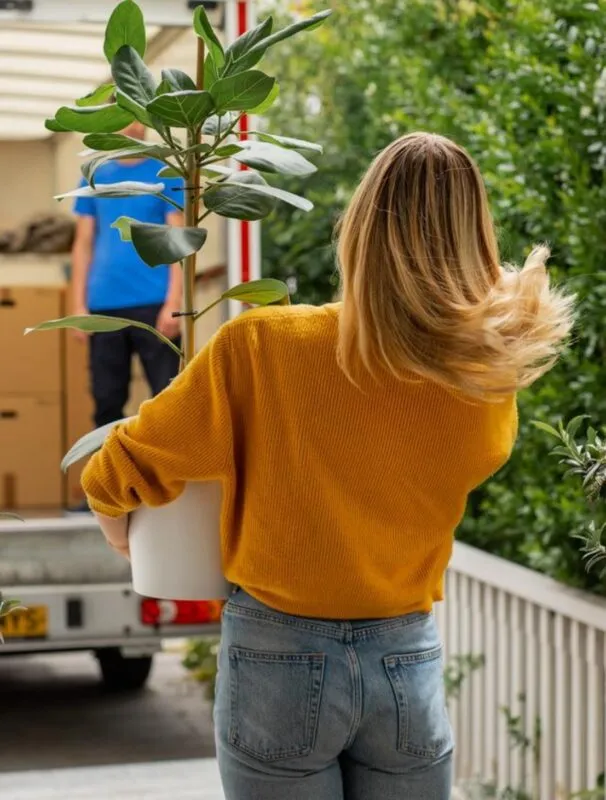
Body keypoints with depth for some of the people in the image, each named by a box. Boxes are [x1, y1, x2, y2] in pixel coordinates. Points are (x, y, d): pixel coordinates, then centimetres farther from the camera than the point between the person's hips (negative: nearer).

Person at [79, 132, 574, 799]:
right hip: (409, 664, 2)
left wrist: (119, 531, 15)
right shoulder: (487, 382, -7)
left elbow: (117, 474, -7)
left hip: (279, 656, -2)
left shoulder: (261, 347, -15)